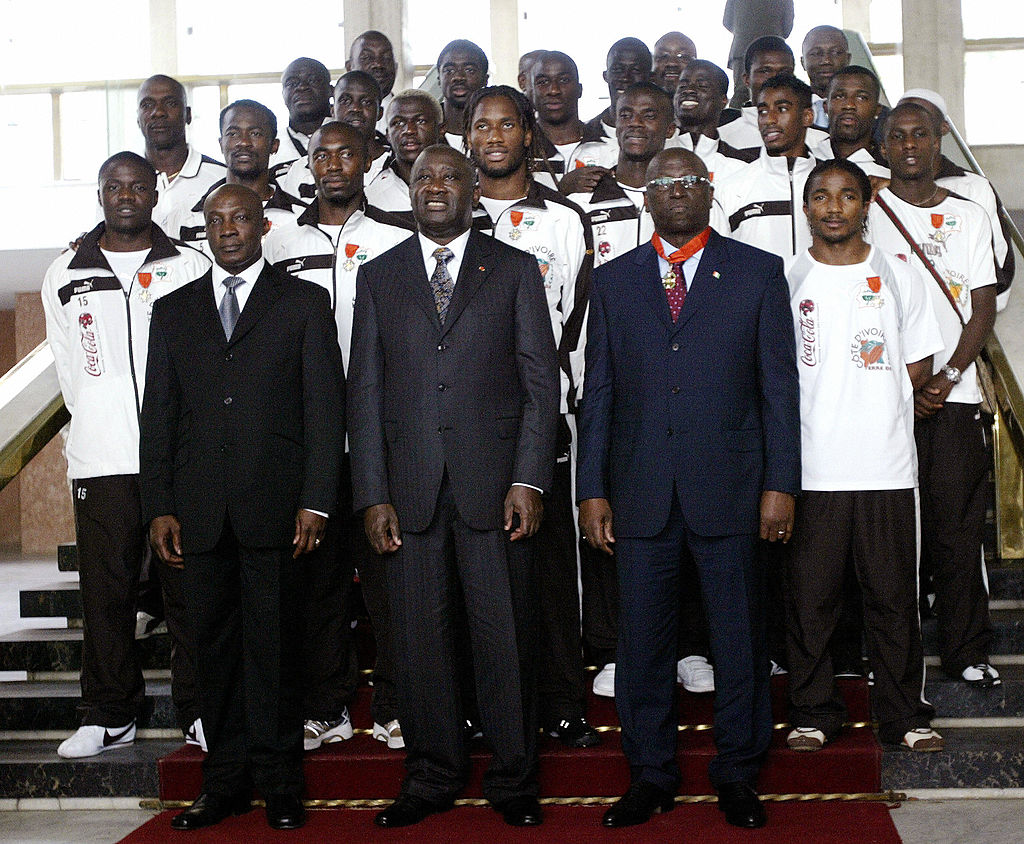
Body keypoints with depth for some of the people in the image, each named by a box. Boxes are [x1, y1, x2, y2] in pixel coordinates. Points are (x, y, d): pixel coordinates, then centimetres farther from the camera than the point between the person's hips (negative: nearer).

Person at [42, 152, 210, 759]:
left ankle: (201, 711, 10)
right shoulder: (65, 276, 13)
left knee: (190, 588, 1)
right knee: (106, 590, 3)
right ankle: (111, 715, 14)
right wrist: (99, 429, 7)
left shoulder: (194, 269, 7)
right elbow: (71, 369, 15)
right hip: (102, 459, 1)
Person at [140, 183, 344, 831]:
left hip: (275, 505, -3)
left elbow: (326, 407, 1)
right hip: (200, 511, 3)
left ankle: (280, 783, 10)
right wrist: (159, 506, 4)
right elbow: (159, 415, 13)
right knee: (215, 645, 7)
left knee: (275, 645, 0)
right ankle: (226, 782, 16)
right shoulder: (173, 310, 16)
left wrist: (316, 502, -8)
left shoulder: (304, 302, 7)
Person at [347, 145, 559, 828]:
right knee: (420, 636, 6)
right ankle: (433, 776, 20)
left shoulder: (515, 270, 8)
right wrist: (373, 494, 0)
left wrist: (528, 480, -7)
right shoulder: (378, 277, 13)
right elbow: (365, 393, 9)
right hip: (411, 488, 2)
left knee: (505, 635, 2)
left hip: (493, 482, -2)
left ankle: (513, 779, 15)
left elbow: (541, 381, 3)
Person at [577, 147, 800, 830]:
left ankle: (737, 774, 21)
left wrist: (781, 485, -4)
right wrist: (593, 490, 3)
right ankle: (652, 777, 21)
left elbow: (779, 384, 2)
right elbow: (598, 394, 9)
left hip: (730, 488, -1)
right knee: (643, 638, 7)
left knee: (740, 637, 6)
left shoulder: (758, 272, 5)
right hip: (640, 491, 2)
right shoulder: (613, 280, 11)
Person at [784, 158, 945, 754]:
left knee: (895, 595, 4)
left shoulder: (898, 276, 9)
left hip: (887, 465, 1)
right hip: (810, 468, 0)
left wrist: (875, 401, 0)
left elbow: (919, 368, 10)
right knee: (811, 594, 4)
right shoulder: (784, 280, 6)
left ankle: (905, 715, 16)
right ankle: (814, 713, 16)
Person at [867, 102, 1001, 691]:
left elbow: (985, 306, 7)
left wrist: (948, 376, -8)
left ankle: (967, 651, 9)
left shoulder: (969, 216, 11)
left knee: (958, 525, 1)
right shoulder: (867, 213, 5)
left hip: (954, 393, 1)